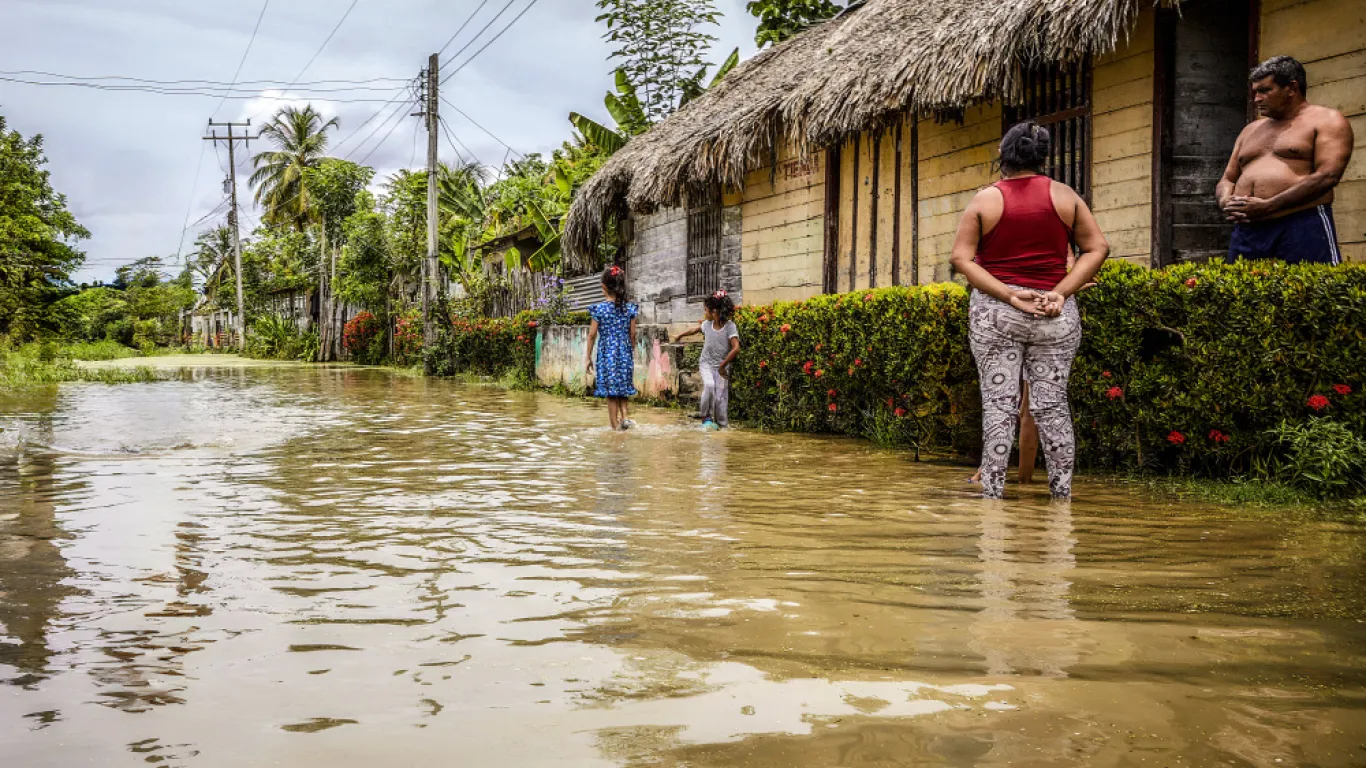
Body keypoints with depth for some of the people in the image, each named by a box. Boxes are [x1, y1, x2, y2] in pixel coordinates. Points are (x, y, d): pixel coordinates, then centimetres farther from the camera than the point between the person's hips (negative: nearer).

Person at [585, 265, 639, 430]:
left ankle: (615, 425, 8)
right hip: (625, 353, 3)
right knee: (622, 388, 18)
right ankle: (624, 417, 1)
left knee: (611, 391, 4)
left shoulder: (599, 309, -8)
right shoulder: (630, 308, 0)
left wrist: (588, 358, 4)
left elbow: (592, 335, -5)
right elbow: (632, 335, 4)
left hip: (606, 353, -3)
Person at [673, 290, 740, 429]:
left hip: (722, 366, -2)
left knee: (721, 394, -7)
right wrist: (681, 335, 40)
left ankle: (722, 424, 7)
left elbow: (736, 348, -24)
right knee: (709, 385, -24)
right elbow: (695, 330, 22)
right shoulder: (707, 324, 0)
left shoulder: (730, 326, -15)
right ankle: (706, 416, -8)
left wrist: (722, 365, -20)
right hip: (706, 363, 2)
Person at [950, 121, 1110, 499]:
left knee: (998, 403, 1)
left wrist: (1009, 296, -11)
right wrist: (1060, 292, -7)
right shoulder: (1064, 196, 4)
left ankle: (993, 490, 4)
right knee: (1052, 402, 6)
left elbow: (961, 258, -7)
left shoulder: (985, 200, 0)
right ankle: (1062, 490, 10)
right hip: (1055, 314, 1)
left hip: (994, 312, -1)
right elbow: (1097, 248, 1)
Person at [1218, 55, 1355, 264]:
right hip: (1246, 233, 6)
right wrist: (1225, 202, -1)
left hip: (1302, 226, -5)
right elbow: (1227, 179, 26)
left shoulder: (1326, 120, 6)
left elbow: (1328, 175, -8)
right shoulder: (1251, 130, 27)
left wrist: (1267, 206, -16)